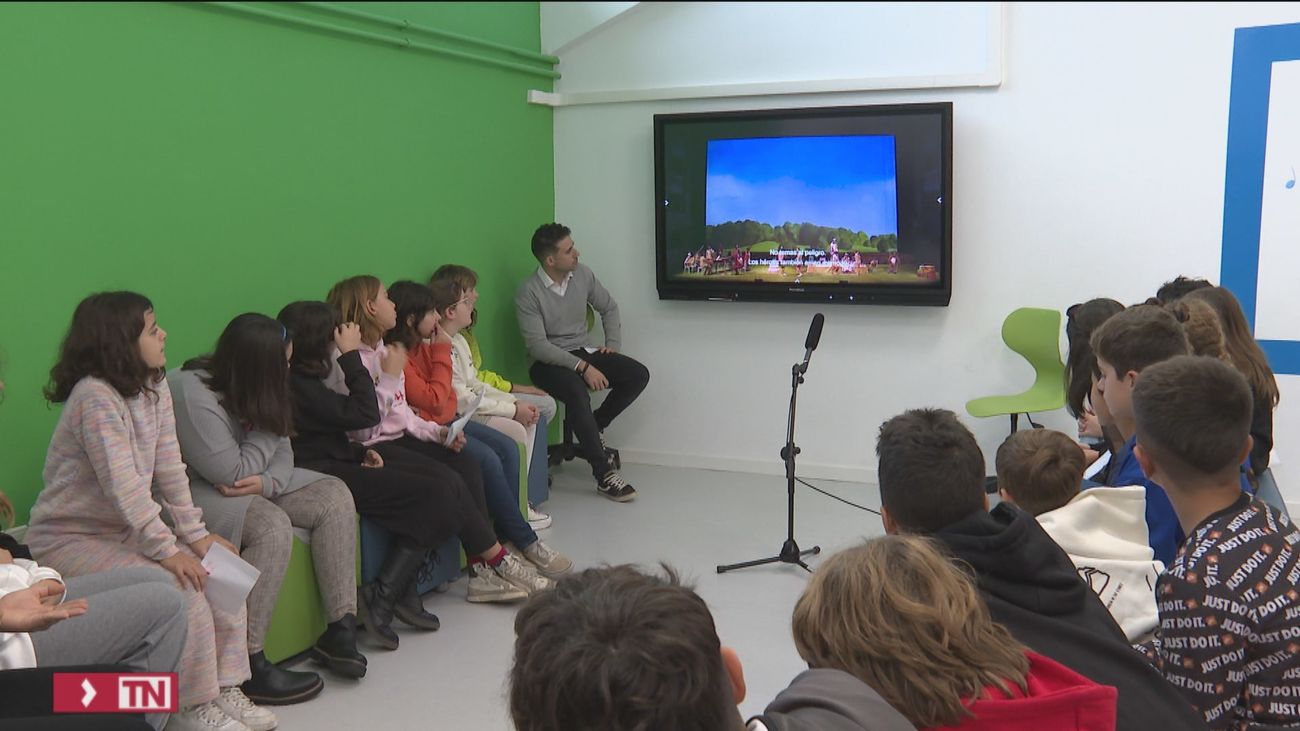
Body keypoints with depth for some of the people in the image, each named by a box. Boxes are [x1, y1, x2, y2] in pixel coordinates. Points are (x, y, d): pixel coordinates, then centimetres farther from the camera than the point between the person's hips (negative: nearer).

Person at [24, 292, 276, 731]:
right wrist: (167, 550, -30)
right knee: (179, 586, -24)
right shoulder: (95, 396, -23)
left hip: (126, 529, 8)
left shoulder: (155, 388, 2)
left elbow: (169, 468, 0)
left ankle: (223, 688, 2)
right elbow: (123, 485, -29)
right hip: (69, 539, -8)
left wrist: (196, 534, -6)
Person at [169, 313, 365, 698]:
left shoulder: (253, 391, 1)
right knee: (272, 526, -34)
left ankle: (340, 629, -9)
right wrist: (270, 428, -12)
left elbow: (282, 451, 3)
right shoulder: (193, 395, -25)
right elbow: (232, 473, -23)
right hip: (191, 492, -9)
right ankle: (246, 666, -28)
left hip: (252, 485, 9)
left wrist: (266, 481, -20)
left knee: (334, 495, -6)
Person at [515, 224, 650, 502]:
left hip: (584, 352, 6)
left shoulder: (583, 275, 2)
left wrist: (614, 344, 2)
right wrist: (582, 367, -26)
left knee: (638, 375, -16)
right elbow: (537, 346, -20)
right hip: (548, 362, -6)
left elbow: (609, 308, 17)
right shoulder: (528, 293, -15)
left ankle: (594, 426, 5)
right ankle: (604, 474, -30)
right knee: (577, 391, -37)